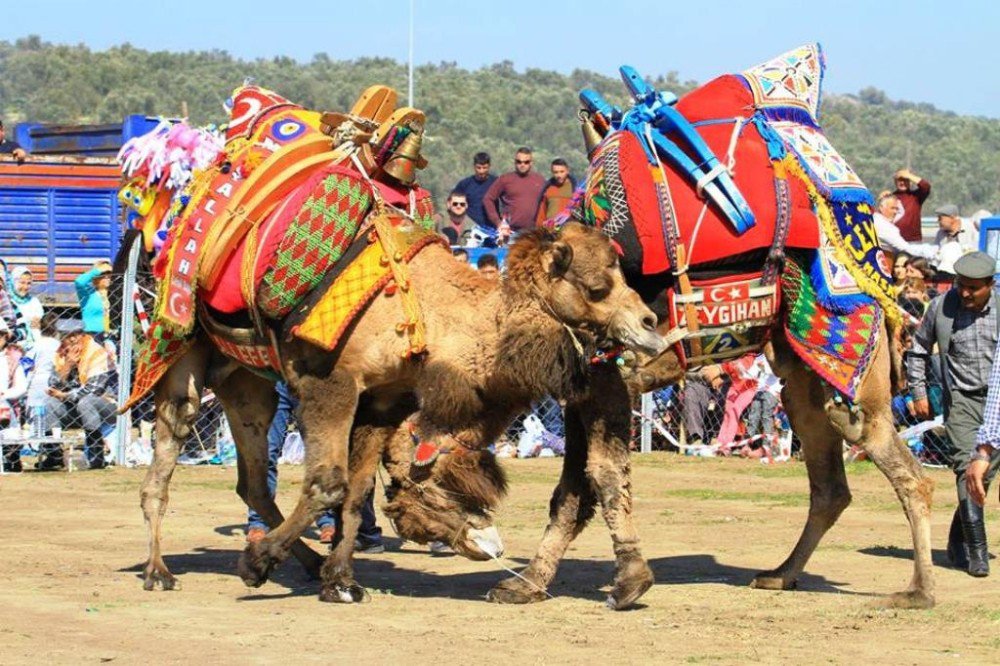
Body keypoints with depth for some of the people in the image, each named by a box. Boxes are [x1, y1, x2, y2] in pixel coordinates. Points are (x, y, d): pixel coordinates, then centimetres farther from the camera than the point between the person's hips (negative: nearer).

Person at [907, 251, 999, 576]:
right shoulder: (941, 306, -3)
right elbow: (918, 349, 12)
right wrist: (919, 393, 7)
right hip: (962, 399, -1)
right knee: (967, 467, -15)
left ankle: (958, 544, 21)